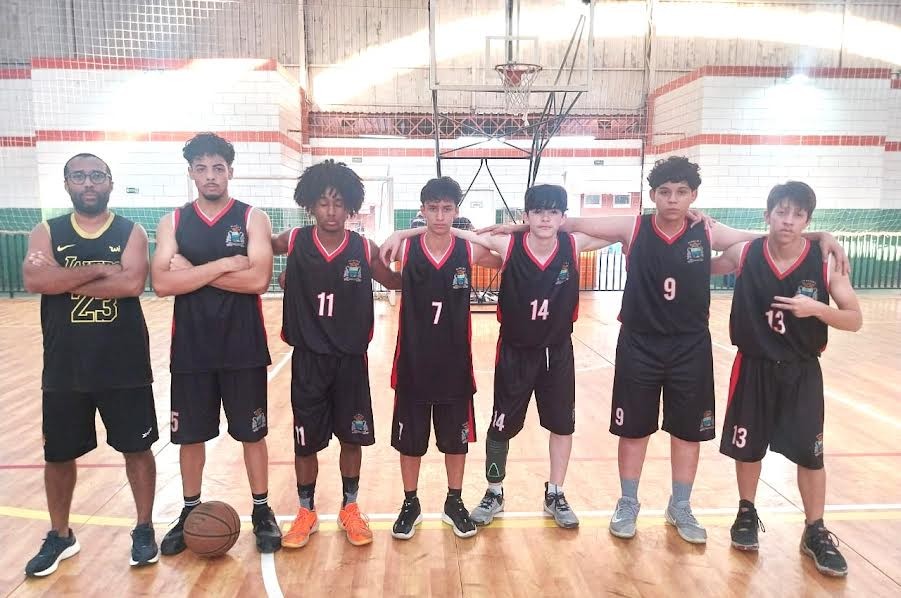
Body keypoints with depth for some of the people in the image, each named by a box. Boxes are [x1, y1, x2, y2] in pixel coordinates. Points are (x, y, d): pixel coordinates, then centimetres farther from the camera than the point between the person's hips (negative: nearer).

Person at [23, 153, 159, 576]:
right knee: (58, 454, 14)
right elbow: (34, 281, -15)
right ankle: (60, 536, 35)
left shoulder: (131, 232, -1)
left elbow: (133, 284, -18)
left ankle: (144, 530, 26)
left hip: (125, 365, -2)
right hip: (64, 367, 2)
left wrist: (63, 279, -14)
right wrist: (100, 270, -18)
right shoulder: (47, 233, 4)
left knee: (137, 447, 8)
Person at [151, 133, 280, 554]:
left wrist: (192, 271, -14)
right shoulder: (172, 222, 4)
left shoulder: (252, 218, -3)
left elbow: (259, 279, -17)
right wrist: (223, 265, -18)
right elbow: (162, 283, -11)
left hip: (243, 347, -2)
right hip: (191, 348, 2)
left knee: (251, 433, 9)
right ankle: (189, 512, 32)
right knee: (190, 435, 13)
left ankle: (262, 511, 25)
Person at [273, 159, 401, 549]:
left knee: (352, 438, 12)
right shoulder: (293, 243, -7)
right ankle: (306, 513, 30)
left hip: (351, 359, 0)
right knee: (305, 441, 10)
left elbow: (395, 282, 7)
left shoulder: (365, 250, -6)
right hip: (308, 359, 0)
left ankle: (350, 508, 32)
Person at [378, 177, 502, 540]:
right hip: (413, 361, 0)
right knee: (409, 440, 12)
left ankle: (454, 503, 34)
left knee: (456, 438, 14)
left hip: (454, 362, 1)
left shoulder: (470, 251, -5)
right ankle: (410, 504, 32)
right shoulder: (403, 248, -7)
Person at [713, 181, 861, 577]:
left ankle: (815, 532, 25)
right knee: (748, 447, 12)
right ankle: (747, 514, 34)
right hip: (754, 367, 0)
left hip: (802, 371, 0)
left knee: (810, 454, 5)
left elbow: (854, 320, -7)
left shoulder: (825, 262, -10)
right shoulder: (744, 255, -9)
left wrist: (816, 308, -25)